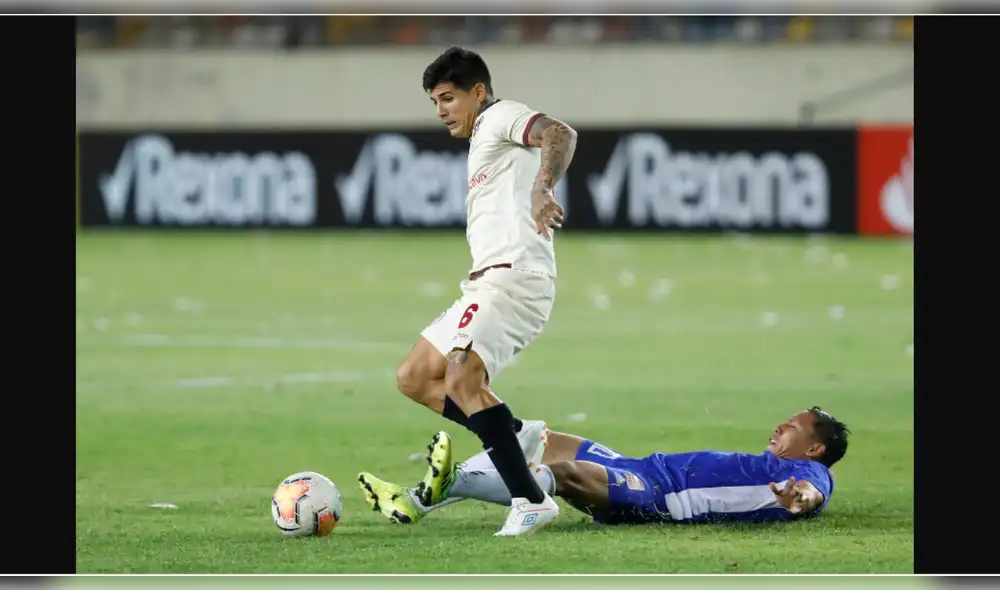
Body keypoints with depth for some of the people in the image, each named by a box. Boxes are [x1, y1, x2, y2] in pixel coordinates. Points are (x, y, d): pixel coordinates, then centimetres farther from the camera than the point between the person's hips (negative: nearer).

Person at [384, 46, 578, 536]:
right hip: (488, 281, 11)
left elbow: (559, 133, -23)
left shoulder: (501, 117, -1)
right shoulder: (482, 145, 29)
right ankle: (514, 437, -1)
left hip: (513, 274, -11)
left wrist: (541, 190, -39)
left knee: (460, 380, -25)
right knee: (413, 378, 9)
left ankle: (530, 500, -27)